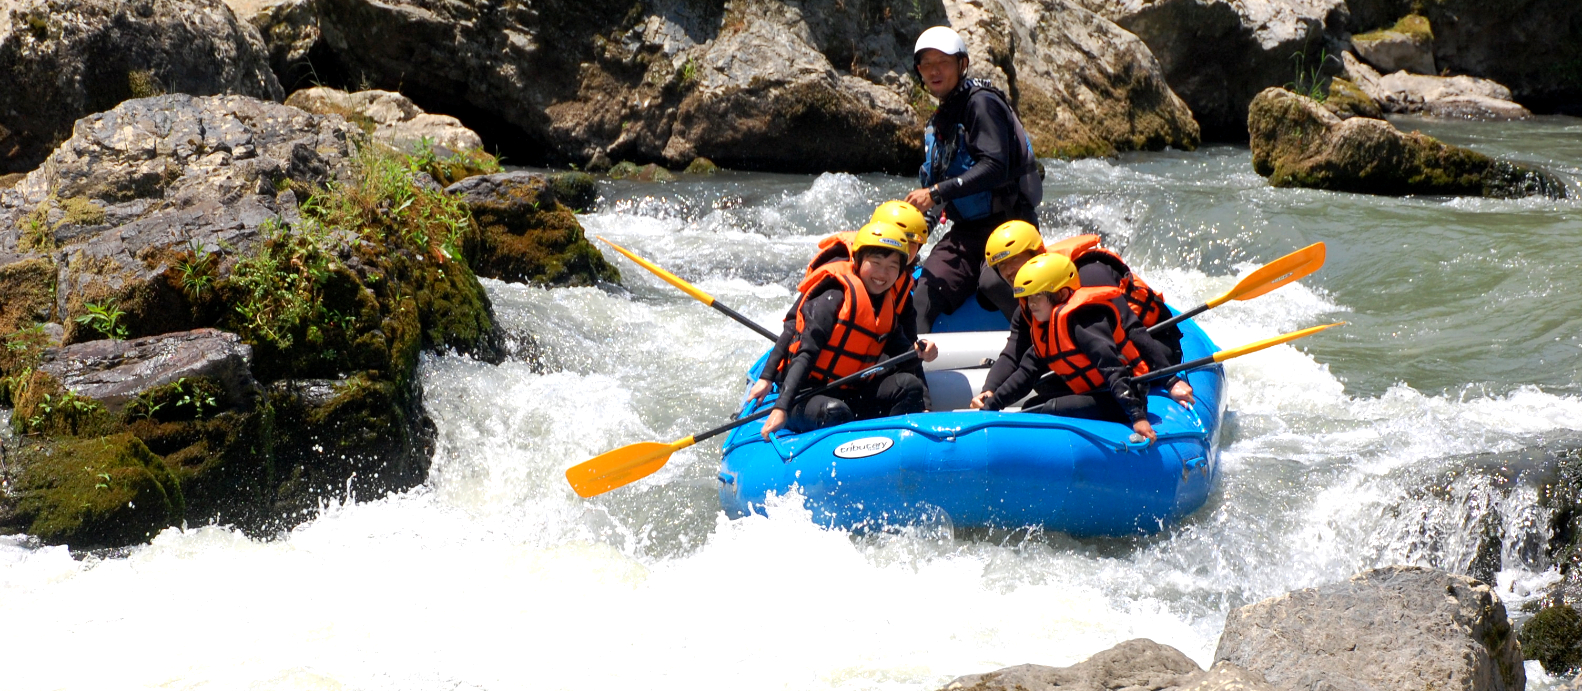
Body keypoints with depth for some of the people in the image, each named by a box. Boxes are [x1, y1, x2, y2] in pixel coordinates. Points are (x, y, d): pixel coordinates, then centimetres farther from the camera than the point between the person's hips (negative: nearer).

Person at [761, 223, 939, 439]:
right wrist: (781, 407, -30)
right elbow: (804, 355, -20)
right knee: (835, 413, -39)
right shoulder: (834, 298, -14)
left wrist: (918, 351, -13)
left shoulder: (887, 309, 11)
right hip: (806, 396, -7)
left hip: (851, 397, 8)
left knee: (909, 385, -9)